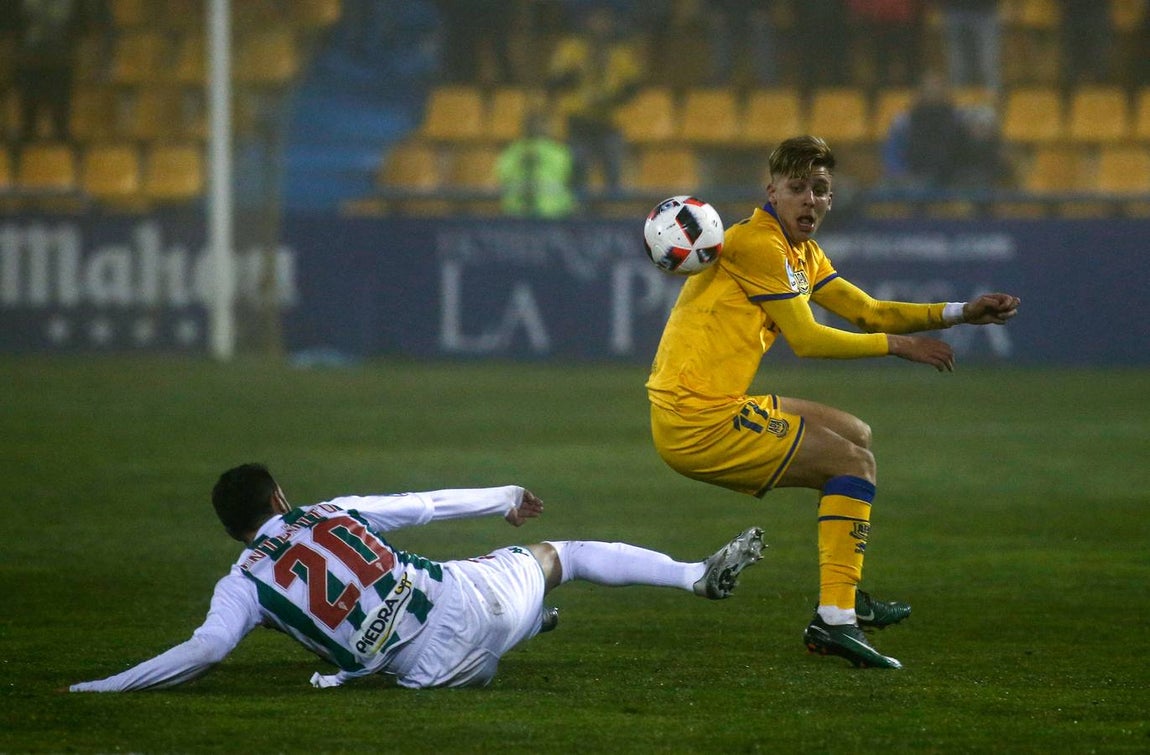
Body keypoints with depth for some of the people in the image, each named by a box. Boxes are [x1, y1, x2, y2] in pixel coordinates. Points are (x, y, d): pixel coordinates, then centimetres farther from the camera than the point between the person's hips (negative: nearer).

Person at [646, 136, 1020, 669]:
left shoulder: (803, 253, 17)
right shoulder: (757, 244, -14)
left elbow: (868, 312, 18)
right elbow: (807, 340, -15)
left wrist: (963, 313, 8)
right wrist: (896, 344, -6)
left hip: (721, 408, 10)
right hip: (699, 422, -10)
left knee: (854, 436, 24)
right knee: (854, 463, -8)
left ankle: (847, 597, 26)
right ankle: (835, 620, -15)